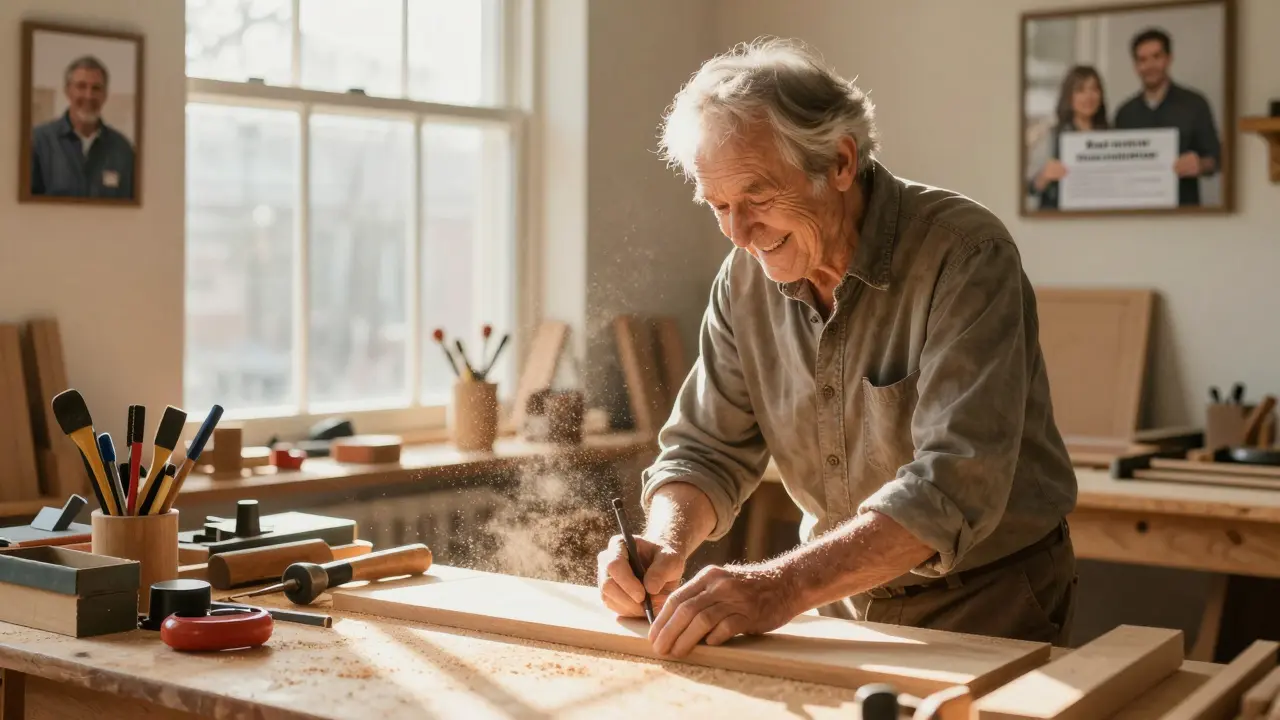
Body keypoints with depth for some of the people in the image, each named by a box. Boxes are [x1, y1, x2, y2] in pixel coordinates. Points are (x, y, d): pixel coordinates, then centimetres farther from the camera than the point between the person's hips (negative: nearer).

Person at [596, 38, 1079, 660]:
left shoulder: (963, 254, -21)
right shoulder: (746, 278, -3)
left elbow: (956, 484, -30)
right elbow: (706, 450, 3)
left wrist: (783, 586, -40)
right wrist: (665, 545, -19)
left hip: (989, 603, -5)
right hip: (844, 597, 5)